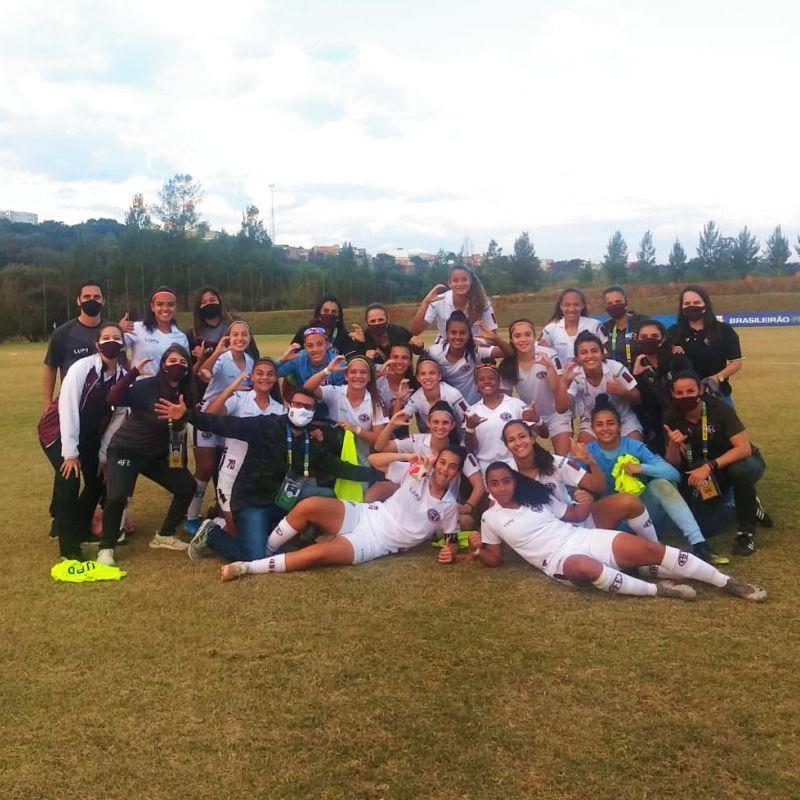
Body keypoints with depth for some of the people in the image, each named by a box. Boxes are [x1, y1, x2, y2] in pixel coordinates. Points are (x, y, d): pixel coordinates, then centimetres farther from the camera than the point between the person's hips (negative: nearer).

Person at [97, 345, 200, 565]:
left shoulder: (185, 393, -4)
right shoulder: (146, 386, -21)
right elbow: (113, 400, -36)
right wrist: (134, 371, -42)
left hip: (157, 454, 6)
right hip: (126, 450, -6)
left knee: (187, 486, 3)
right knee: (117, 496, -25)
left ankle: (164, 535, 21)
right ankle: (106, 547, -2)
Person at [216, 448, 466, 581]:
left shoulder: (449, 508, 2)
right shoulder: (415, 474, 4)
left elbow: (452, 539, 14)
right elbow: (374, 460, 4)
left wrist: (451, 550, -9)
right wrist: (406, 456, -8)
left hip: (373, 544, -3)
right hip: (361, 516, 3)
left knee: (318, 553, -30)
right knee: (308, 506, -26)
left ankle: (247, 567, -20)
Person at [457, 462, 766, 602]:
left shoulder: (535, 496, 16)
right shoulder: (491, 518, 9)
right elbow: (494, 559, 13)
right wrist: (477, 548, -9)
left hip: (583, 538, 4)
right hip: (558, 560, -4)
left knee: (648, 548, -15)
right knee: (585, 567, -42)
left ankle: (728, 583, -9)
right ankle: (657, 590, -27)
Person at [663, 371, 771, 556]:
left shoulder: (719, 408, -25)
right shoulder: (671, 418, -14)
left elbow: (744, 448, -31)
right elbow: (674, 465, -12)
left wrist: (709, 467, -41)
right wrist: (673, 445, -34)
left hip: (740, 460, -3)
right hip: (705, 471, 3)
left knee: (740, 470, -38)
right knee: (699, 524, -12)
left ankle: (746, 529, -15)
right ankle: (737, 504, 17)